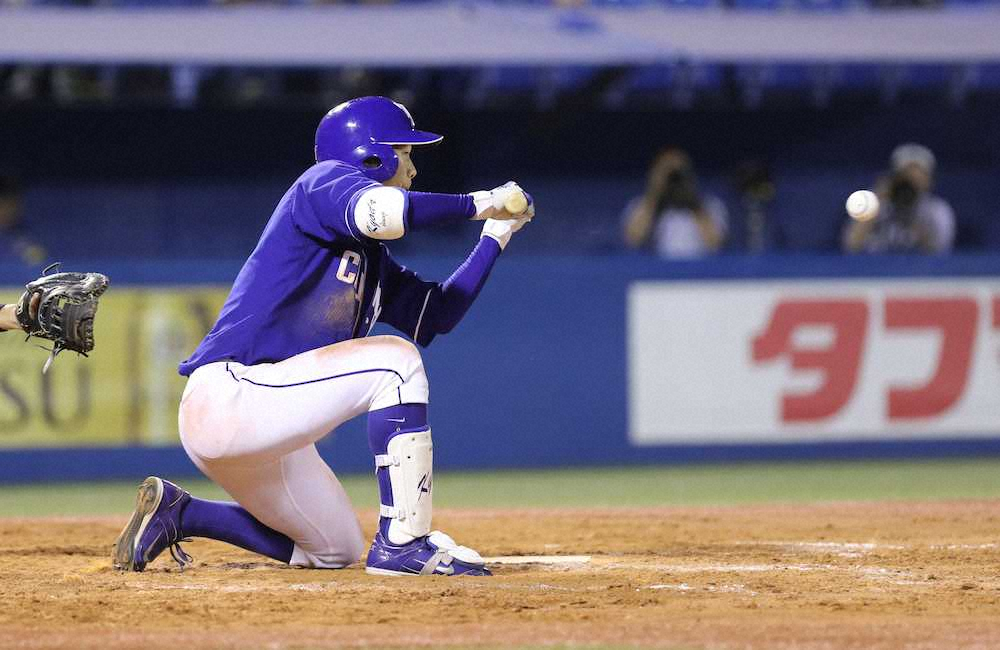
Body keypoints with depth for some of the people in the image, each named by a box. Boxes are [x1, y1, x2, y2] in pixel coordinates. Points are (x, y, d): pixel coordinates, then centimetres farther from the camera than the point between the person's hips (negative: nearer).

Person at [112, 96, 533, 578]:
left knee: (335, 550, 21)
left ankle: (177, 511, 17)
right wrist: (477, 204, -16)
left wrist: (495, 237, 21)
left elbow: (436, 314, 24)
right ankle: (404, 544, -17)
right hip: (229, 395, -10)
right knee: (395, 360, -17)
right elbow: (381, 212, -27)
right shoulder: (325, 181, -5)